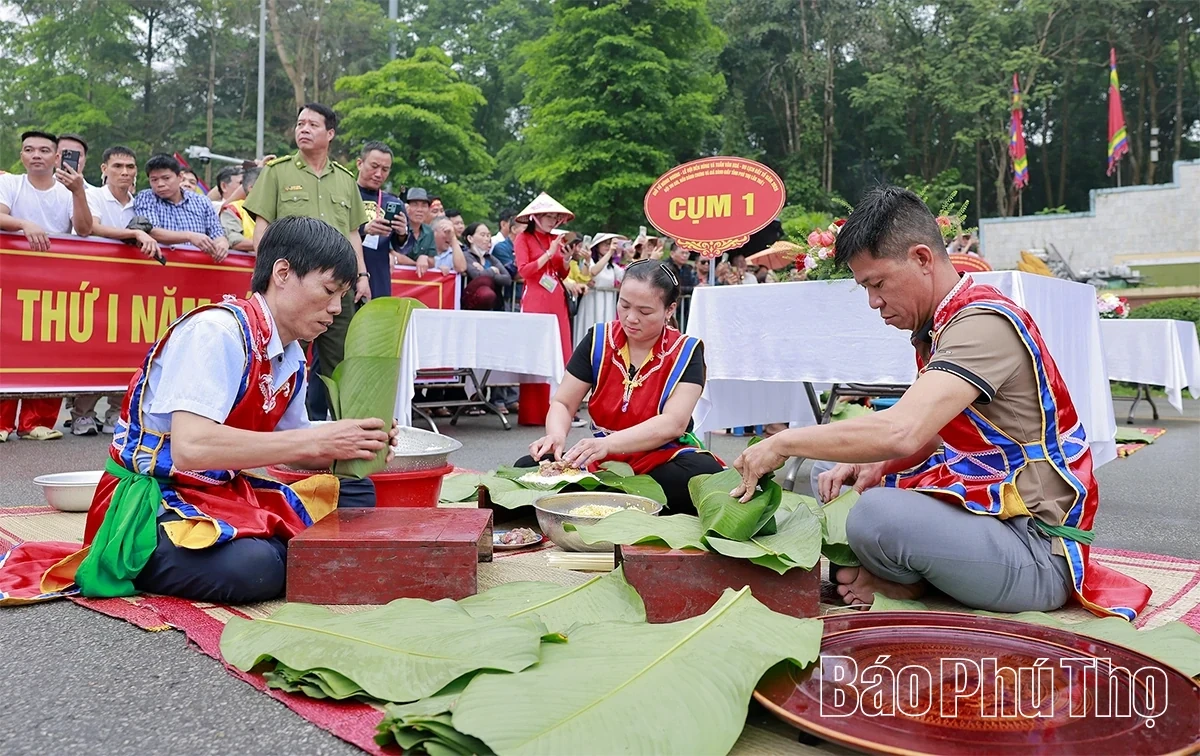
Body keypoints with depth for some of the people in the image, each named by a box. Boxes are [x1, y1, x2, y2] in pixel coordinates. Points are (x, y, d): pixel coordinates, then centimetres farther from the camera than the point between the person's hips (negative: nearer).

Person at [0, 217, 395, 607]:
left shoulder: (293, 358, 5)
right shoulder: (218, 330, -20)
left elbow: (287, 446, 15)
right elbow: (190, 446, -32)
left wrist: (347, 448, -6)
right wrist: (317, 440, -26)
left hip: (225, 494, 8)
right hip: (151, 501, -7)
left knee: (355, 494, -2)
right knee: (251, 567, -34)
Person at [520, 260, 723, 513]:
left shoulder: (686, 352, -6)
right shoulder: (598, 340, 2)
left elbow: (673, 423, -19)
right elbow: (563, 403, 3)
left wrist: (608, 443, -34)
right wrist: (556, 435, -22)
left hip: (663, 460, -2)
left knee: (705, 475, -36)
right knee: (527, 468, -20)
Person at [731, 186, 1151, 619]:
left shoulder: (983, 324, -22)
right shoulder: (941, 326, 9)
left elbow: (902, 432, -35)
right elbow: (931, 436, 15)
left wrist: (785, 442, -24)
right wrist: (873, 467, -5)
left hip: (1037, 552, -9)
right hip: (983, 505, 10)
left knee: (878, 514, -34)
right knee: (831, 476, 12)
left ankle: (905, 583, -2)